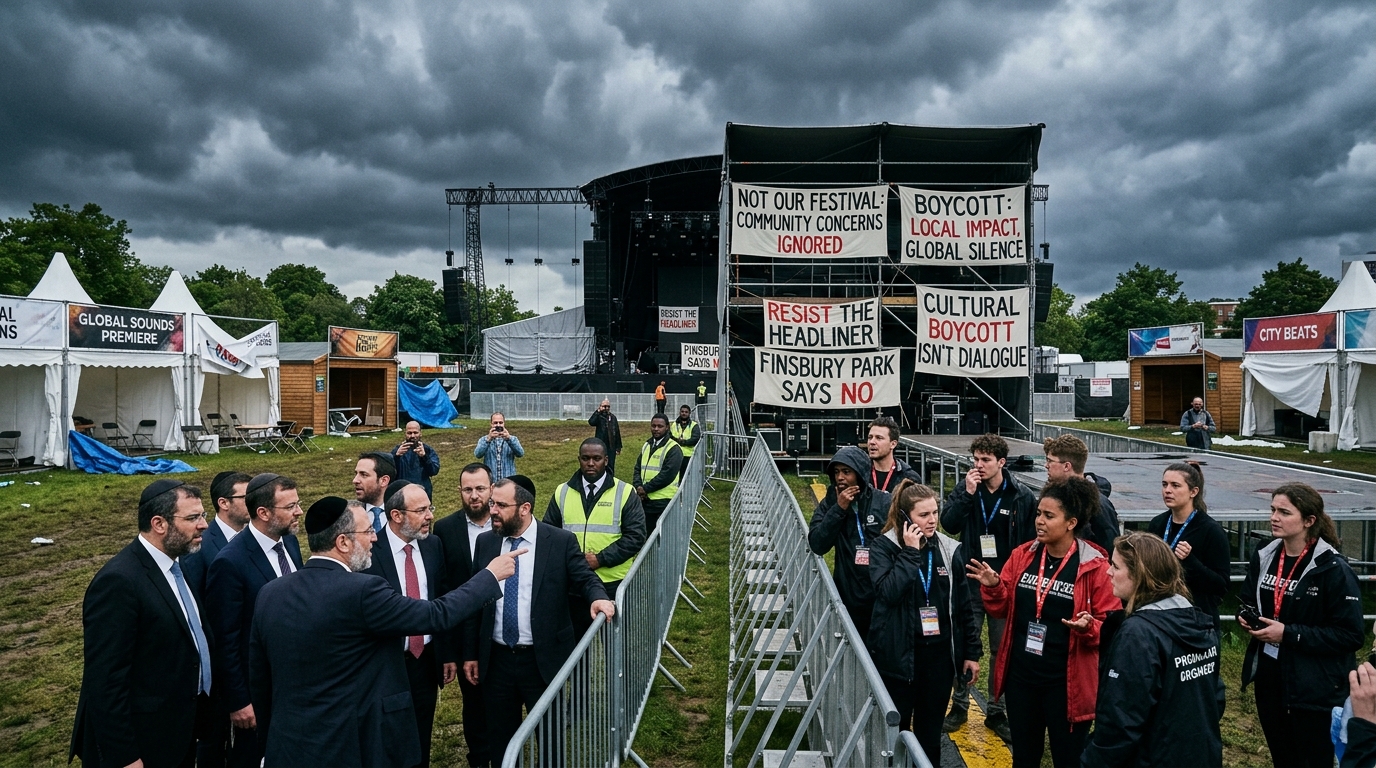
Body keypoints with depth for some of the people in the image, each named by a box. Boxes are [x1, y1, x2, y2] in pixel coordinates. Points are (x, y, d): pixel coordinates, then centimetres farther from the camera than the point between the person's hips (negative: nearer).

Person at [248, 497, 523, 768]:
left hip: (288, 745, 6)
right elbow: (437, 616, -17)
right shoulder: (361, 591, -22)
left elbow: (258, 678, 7)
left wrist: (270, 738, 20)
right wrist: (490, 575, -4)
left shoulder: (270, 592, -2)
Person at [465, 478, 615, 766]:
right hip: (496, 660, 3)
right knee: (499, 740, 19)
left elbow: (585, 578, -4)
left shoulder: (561, 541, -10)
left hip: (543, 659, -3)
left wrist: (598, 597, -28)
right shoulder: (485, 542, 1)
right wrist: (470, 654, 6)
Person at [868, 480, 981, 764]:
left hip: (939, 653, 3)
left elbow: (963, 605, 6)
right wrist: (910, 552, -20)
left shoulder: (949, 549, 0)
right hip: (899, 654, -3)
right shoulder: (884, 546, -9)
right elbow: (888, 592, -24)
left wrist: (972, 651, 6)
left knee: (930, 730, 15)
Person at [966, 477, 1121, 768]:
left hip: (1067, 682, -4)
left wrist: (1089, 627, -29)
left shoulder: (1095, 566, -11)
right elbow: (1003, 608, 6)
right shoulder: (1022, 555, 1)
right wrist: (992, 587, -14)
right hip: (1021, 676, 4)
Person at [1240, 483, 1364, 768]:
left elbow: (1352, 635, -19)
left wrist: (1288, 634, -23)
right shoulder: (1263, 557, 3)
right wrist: (1246, 617, -6)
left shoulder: (1333, 569, -16)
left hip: (1315, 690, -6)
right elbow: (1249, 601, 16)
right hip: (1269, 681, 6)